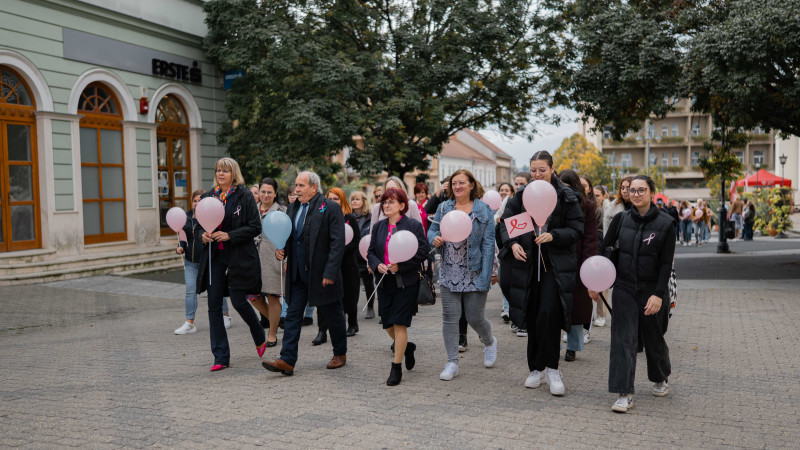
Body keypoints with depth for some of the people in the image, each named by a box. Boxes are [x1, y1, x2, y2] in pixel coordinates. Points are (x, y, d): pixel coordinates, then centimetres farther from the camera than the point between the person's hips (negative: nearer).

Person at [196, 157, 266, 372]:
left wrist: (229, 235, -18)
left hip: (239, 257, -5)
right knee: (214, 306, 1)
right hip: (214, 256, 5)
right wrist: (203, 234, -2)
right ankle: (221, 357, 9)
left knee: (239, 301, -5)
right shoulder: (209, 197, 11)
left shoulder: (244, 196, -4)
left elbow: (255, 227, -9)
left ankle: (260, 338, 25)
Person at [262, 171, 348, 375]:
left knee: (333, 316, 10)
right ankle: (287, 360, 4)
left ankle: (340, 354, 28)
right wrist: (281, 250, -2)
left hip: (322, 274, -6)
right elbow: (287, 236, 21)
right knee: (292, 316, 2)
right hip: (297, 274, 6)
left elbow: (338, 243, -14)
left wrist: (330, 272, -19)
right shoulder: (292, 208, 10)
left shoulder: (330, 208, -10)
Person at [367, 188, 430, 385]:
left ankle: (396, 367, 5)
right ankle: (406, 347, 39)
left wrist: (400, 265, -17)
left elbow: (423, 252, -9)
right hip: (384, 282, 5)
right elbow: (371, 252, 13)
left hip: (406, 282, -5)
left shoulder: (413, 225, -5)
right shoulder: (378, 227, 11)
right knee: (387, 324, 8)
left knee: (399, 323, -7)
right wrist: (377, 265, -9)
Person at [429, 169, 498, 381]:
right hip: (449, 273, 3)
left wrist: (485, 277, -13)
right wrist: (434, 238, -12)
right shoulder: (444, 208, 7)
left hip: (474, 274, -3)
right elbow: (432, 229, 15)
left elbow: (488, 244, -6)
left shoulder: (484, 211, -2)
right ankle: (452, 363, 12)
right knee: (450, 317, 2)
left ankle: (489, 342, 37)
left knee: (475, 318, 4)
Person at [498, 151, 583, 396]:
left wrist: (553, 235, -18)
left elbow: (577, 230, -2)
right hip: (528, 263, 3)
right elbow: (505, 223, 7)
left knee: (549, 314, -15)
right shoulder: (522, 196, 7)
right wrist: (512, 243, -11)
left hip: (556, 265, -3)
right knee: (532, 318, 8)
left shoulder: (566, 197, 0)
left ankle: (551, 369, 0)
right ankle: (537, 369, 21)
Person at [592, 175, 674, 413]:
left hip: (652, 290, -1)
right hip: (624, 288, 2)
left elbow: (666, 263, -8)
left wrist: (658, 294, -15)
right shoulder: (621, 219, 1)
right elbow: (603, 248, 8)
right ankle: (624, 394, -6)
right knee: (623, 338, -8)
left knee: (653, 338, 13)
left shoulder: (665, 223, -6)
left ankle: (660, 379, 41)